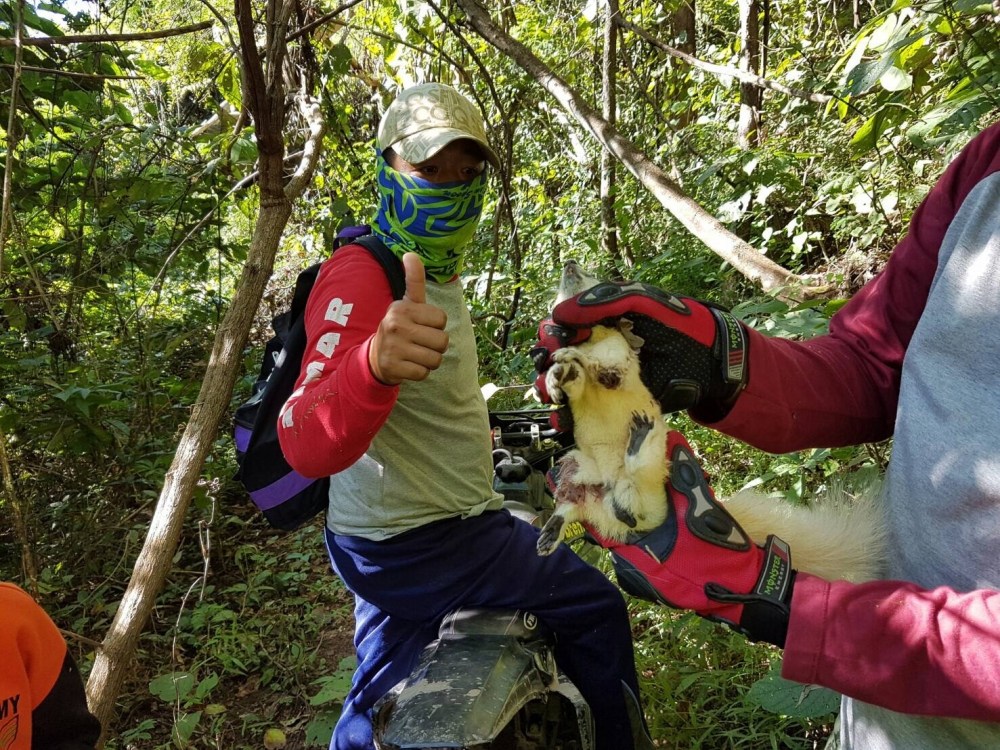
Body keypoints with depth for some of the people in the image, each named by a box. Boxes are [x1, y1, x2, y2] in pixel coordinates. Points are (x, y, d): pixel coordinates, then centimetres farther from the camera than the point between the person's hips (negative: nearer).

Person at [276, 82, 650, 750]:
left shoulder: (439, 276, 9)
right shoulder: (361, 279, -23)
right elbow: (308, 446, -38)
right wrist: (375, 363, -56)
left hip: (391, 542, 9)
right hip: (421, 547, -9)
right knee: (595, 607, 5)